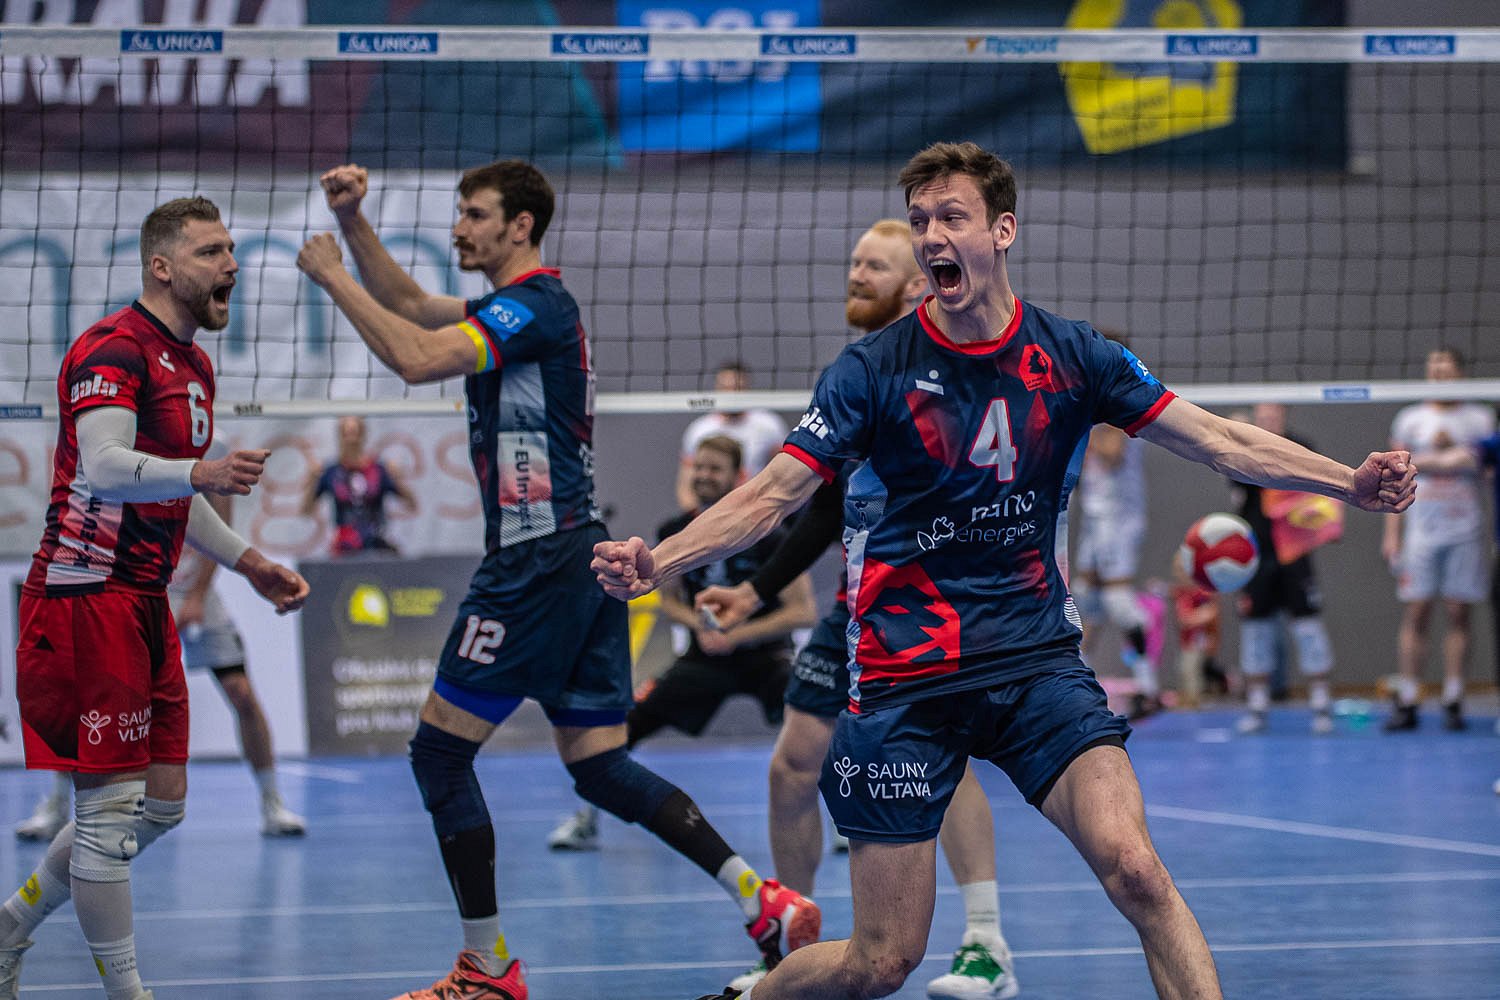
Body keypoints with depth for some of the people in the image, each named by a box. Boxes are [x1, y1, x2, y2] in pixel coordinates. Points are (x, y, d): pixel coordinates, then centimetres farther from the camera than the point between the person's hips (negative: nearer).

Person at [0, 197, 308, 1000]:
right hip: (85, 597, -10)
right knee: (110, 805, -8)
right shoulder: (113, 350, -14)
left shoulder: (192, 363, 17)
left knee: (159, 803, 12)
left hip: (143, 603, 10)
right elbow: (105, 468, -30)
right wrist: (201, 472, -45)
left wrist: (249, 564, 23)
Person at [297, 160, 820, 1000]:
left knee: (441, 748, -3)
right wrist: (354, 222, 15)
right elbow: (410, 307, 27)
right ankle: (767, 905, -2)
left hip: (540, 559, -10)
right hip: (583, 555, 10)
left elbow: (415, 358, -23)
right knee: (599, 767, 8)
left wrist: (334, 276, -14)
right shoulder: (516, 309, 19)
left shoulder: (535, 305, -12)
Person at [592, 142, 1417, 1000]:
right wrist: (655, 564, -23)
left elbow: (1220, 441, 2)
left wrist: (1351, 480, -12)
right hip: (905, 677, -2)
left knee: (1134, 867, -23)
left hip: (1036, 660, 2)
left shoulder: (1071, 356, 1)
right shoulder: (874, 370, -6)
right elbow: (771, 495, -7)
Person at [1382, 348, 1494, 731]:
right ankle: (1406, 703, -4)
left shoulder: (1481, 419, 9)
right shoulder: (1410, 419, 11)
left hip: (1465, 529, 0)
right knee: (1415, 613, -4)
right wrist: (1392, 531, 5)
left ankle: (1453, 702, 1)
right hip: (1421, 526, 0)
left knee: (1458, 614, -1)